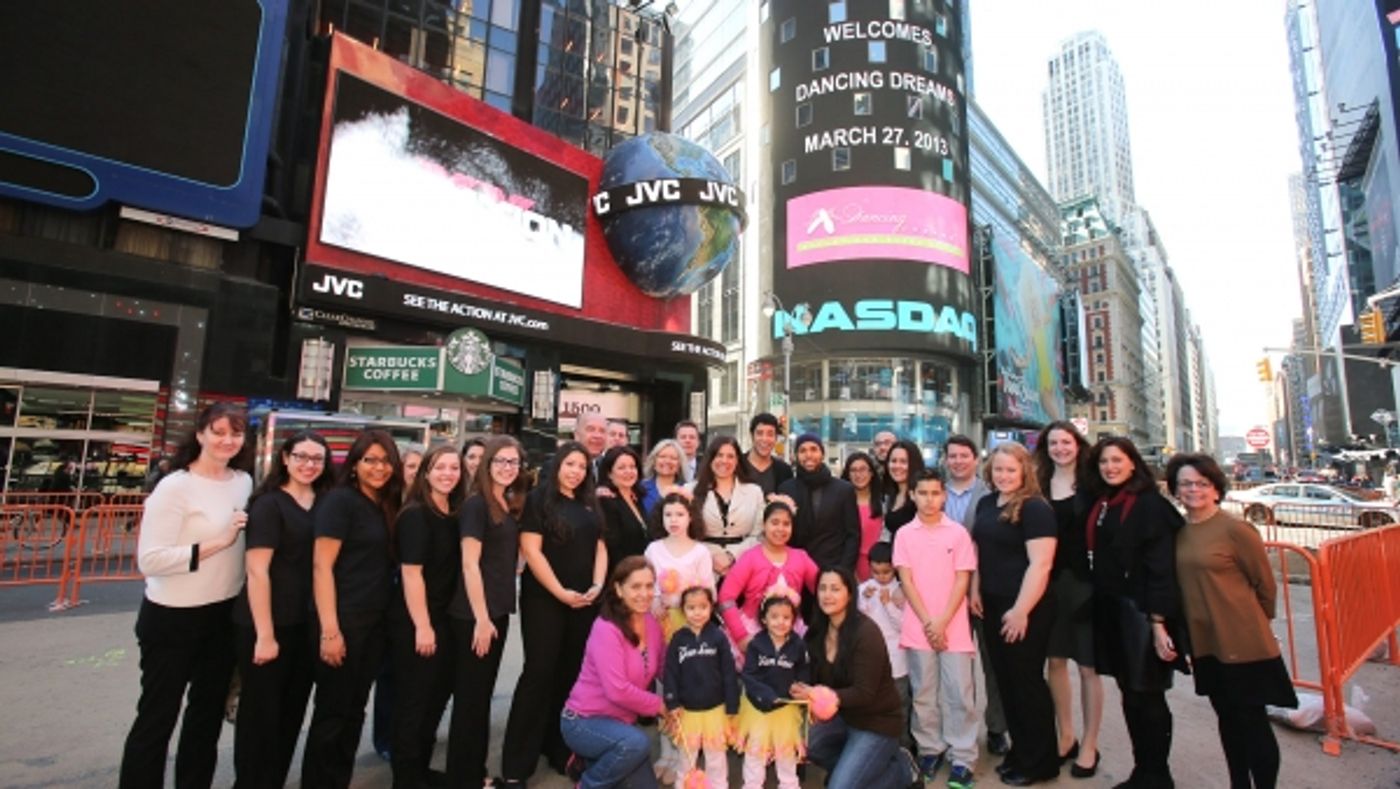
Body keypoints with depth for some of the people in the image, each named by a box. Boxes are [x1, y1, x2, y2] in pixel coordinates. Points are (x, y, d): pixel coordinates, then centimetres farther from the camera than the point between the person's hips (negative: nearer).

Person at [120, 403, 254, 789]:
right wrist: (217, 543, -24)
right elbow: (149, 559, -21)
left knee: (208, 712, 20)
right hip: (172, 618, -6)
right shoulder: (175, 486, -16)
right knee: (157, 717, 10)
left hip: (225, 614, 6)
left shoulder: (244, 482, 2)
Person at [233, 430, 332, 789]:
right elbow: (257, 571, -15)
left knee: (292, 712, 17)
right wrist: (264, 634, -18)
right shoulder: (269, 504, -11)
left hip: (306, 625, 6)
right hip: (267, 626, -6)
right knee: (261, 714, 8)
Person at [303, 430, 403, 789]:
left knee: (355, 709, 16)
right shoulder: (340, 500, -11)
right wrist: (329, 629, -20)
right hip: (343, 621, -7)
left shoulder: (387, 506, 9)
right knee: (332, 712, 5)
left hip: (375, 621, 7)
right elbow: (321, 566, -16)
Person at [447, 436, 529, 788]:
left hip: (499, 610, 8)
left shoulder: (512, 506, 8)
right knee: (469, 696, 5)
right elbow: (469, 564, -17)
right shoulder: (476, 504, -14)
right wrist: (480, 618, -18)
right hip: (474, 614, -7)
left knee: (484, 693, 18)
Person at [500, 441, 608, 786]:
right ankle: (516, 766, 9)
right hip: (544, 600, -5)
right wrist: (560, 592, -16)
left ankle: (559, 749, 27)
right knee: (539, 673, -3)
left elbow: (599, 547, 12)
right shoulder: (539, 498, -6)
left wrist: (597, 585, -4)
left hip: (585, 602, 6)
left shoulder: (589, 504, 11)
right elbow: (531, 550, -13)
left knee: (571, 674, 12)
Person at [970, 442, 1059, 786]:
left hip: (1025, 609, -7)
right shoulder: (986, 504, 7)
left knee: (1027, 681, 6)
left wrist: (1021, 610, -21)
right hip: (992, 606, 7)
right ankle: (1019, 752, 32)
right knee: (1006, 680, 15)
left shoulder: (1035, 508, -14)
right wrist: (974, 591, 9)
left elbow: (1040, 564, -20)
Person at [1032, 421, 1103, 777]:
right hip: (1051, 583, 3)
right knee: (1055, 660, 12)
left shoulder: (1091, 483, -4)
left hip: (1085, 581, -3)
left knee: (1088, 665, 6)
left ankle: (1089, 745, 22)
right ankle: (1065, 737, 29)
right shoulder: (1040, 484, 4)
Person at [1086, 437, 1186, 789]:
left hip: (1141, 613, -7)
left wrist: (1158, 621, -19)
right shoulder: (1099, 506, 9)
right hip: (1110, 612, 7)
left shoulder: (1150, 504, -12)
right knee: (1130, 695, 15)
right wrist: (1099, 607, 10)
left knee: (1147, 696, 5)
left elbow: (1161, 566, -16)